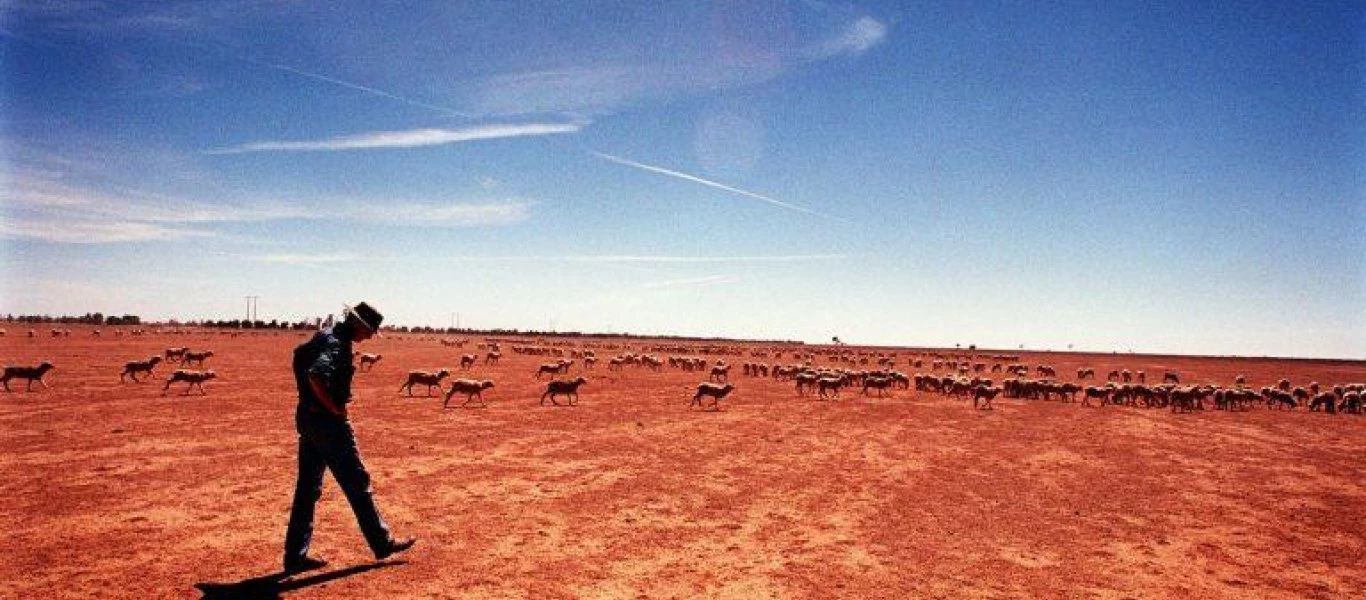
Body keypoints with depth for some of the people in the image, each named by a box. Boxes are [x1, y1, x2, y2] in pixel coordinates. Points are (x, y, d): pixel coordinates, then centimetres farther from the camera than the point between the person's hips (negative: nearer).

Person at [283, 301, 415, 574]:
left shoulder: (325, 335, 11)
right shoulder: (338, 344, -20)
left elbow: (299, 353, 29)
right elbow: (316, 376, -36)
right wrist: (334, 407, -22)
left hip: (307, 418, 10)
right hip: (328, 422, -10)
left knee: (307, 488, 12)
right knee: (357, 483, 2)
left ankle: (296, 556, 16)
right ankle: (382, 543, 13)